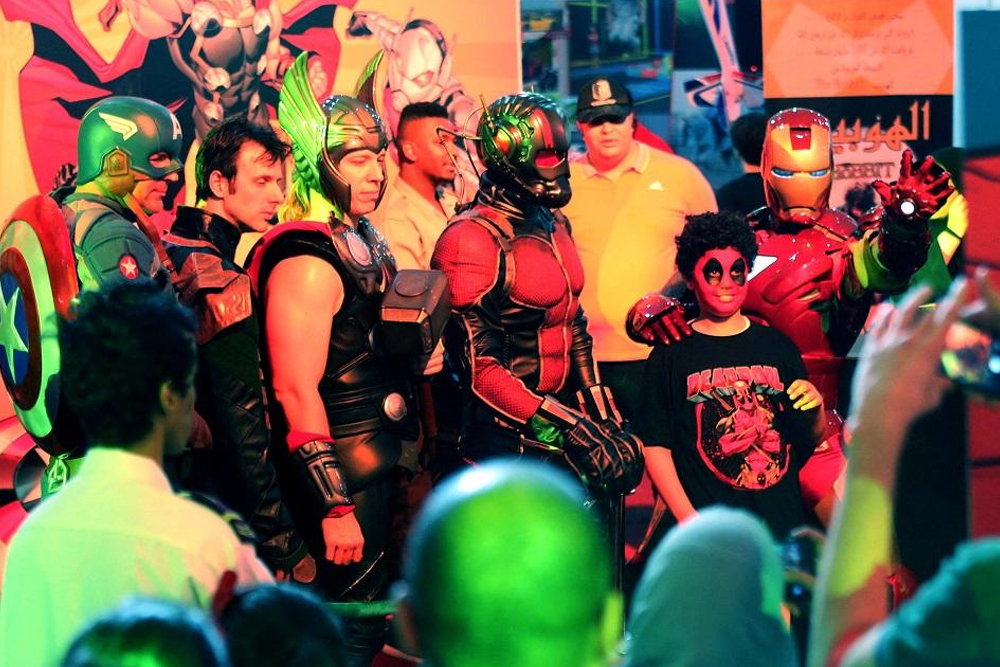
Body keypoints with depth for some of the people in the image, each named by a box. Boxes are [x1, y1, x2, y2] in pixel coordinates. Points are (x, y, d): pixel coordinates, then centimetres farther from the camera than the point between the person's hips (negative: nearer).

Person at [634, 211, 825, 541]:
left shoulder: (777, 346, 11)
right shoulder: (672, 354, 2)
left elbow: (810, 440, 16)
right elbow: (655, 447, -2)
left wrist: (816, 410, -6)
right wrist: (690, 522, -11)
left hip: (782, 524, 3)